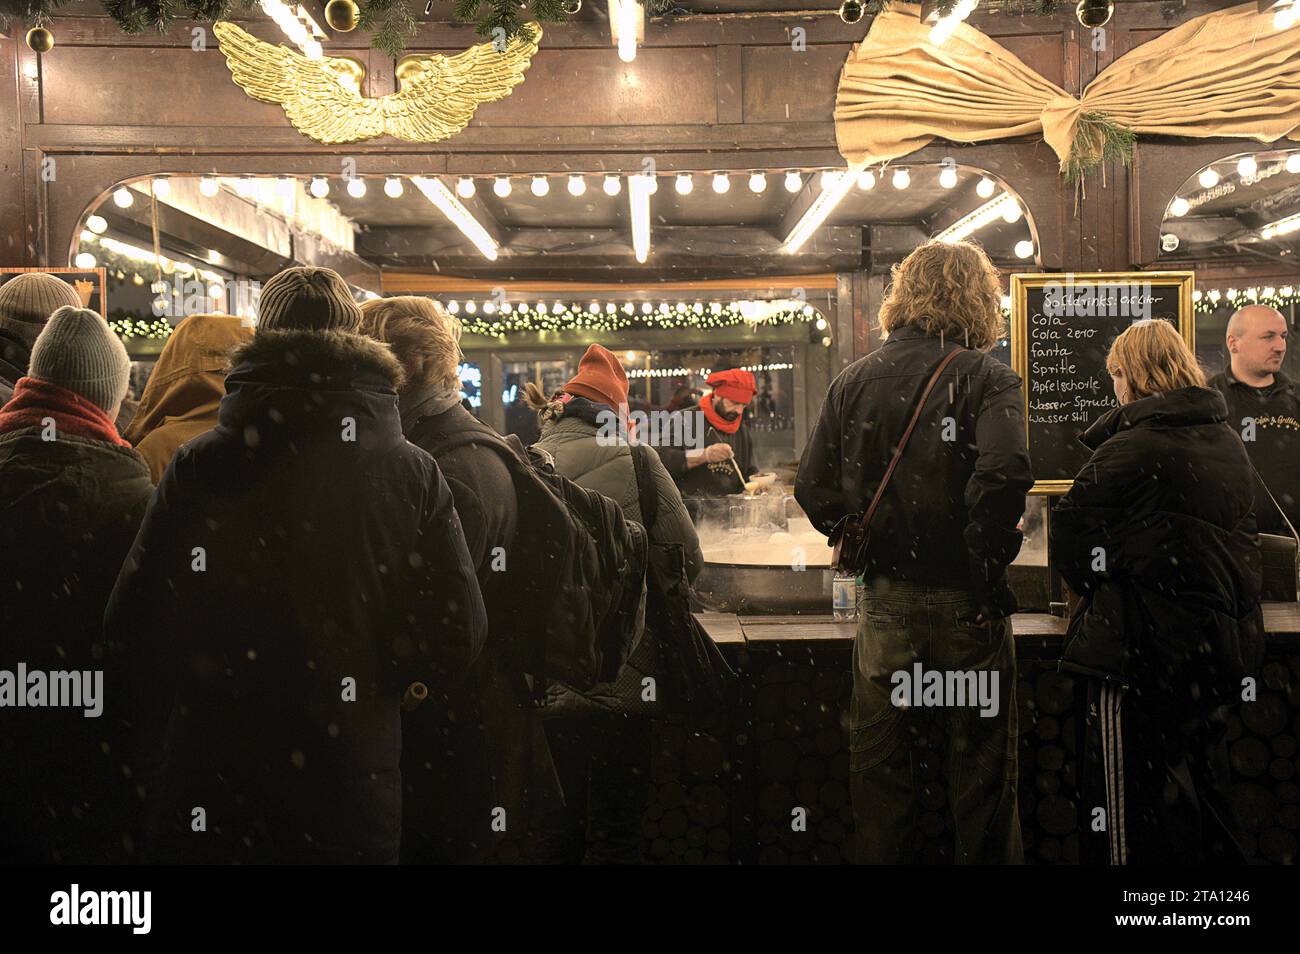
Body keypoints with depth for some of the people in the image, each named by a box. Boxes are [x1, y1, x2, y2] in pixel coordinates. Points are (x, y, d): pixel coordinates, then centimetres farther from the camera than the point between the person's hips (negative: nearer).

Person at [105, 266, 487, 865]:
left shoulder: (197, 467, -11)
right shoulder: (415, 474, -7)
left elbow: (132, 626, -10)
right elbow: (459, 632, -9)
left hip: (210, 798, -1)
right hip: (357, 793, 1)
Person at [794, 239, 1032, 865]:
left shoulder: (853, 380, 2)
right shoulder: (987, 378, -9)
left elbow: (813, 487, -2)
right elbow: (1004, 472, -26)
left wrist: (861, 545, 7)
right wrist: (987, 566, -16)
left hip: (885, 604, 3)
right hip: (965, 605, -3)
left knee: (881, 771, 15)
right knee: (979, 767, 13)